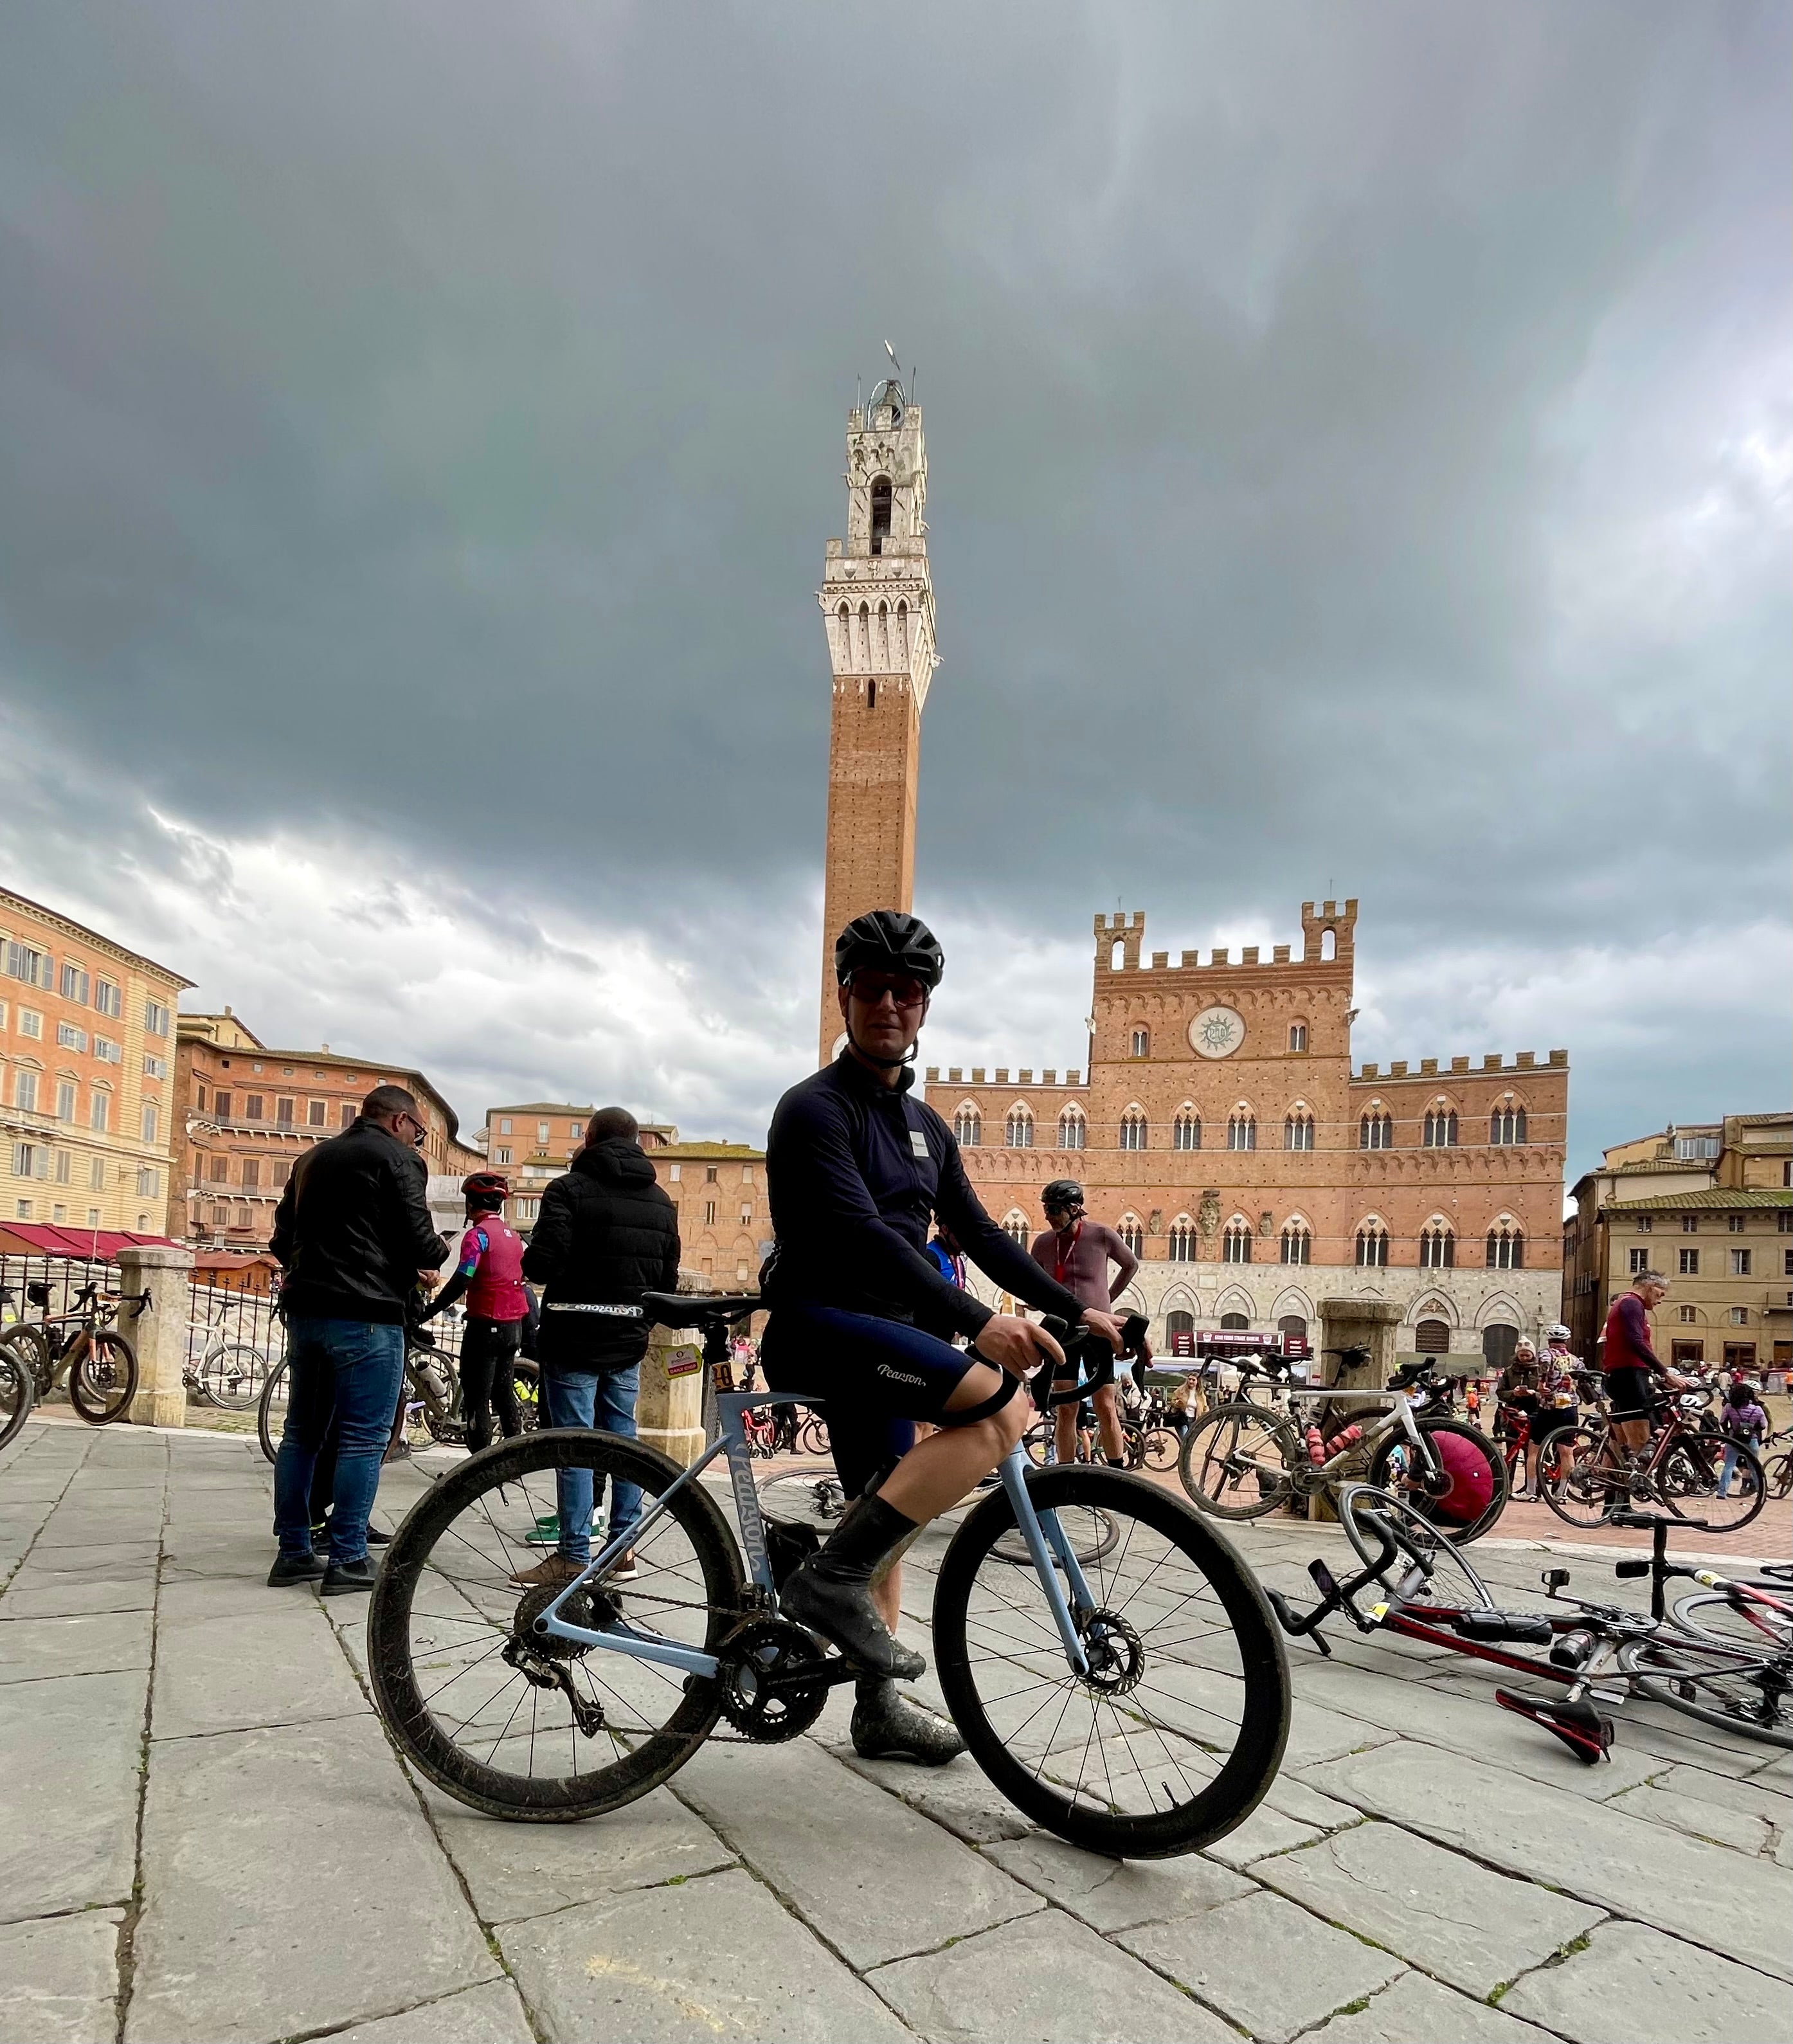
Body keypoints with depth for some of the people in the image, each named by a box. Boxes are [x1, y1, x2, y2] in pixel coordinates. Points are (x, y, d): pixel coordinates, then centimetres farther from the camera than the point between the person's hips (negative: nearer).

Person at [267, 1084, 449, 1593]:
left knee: (302, 1432, 14)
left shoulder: (312, 1159, 18)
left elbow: (282, 1240, 20)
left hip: (304, 1308, 8)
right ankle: (347, 1560, 1)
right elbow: (417, 1242, -13)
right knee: (363, 1438, -2)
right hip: (365, 1314, -8)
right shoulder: (397, 1159, -6)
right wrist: (439, 1250, 7)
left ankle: (293, 1553, 18)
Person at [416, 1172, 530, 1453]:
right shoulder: (514, 1235, 12)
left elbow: (460, 1282, -21)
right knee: (505, 1396, 15)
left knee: (477, 1401, -1)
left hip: (486, 1326, -8)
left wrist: (424, 1315, -18)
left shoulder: (478, 1234, -12)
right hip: (513, 1326, 8)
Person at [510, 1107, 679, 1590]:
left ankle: (574, 1556, 3)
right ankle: (623, 1549, 17)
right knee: (622, 1439, 12)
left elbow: (542, 1263, -19)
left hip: (574, 1337, -5)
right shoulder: (661, 1201, 9)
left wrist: (531, 1262, 3)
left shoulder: (570, 1189, -10)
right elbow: (668, 1280, 10)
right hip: (628, 1340, 6)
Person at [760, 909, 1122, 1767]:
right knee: (1000, 1401, -26)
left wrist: (1076, 1308, 7)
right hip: (818, 1322, -9)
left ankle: (882, 1708, 30)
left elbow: (979, 1235, 16)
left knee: (885, 1513, 14)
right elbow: (864, 1237, -25)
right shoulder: (815, 1109, -12)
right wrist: (977, 1322, -35)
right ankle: (833, 1579, -19)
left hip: (882, 1331, 9)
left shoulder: (926, 1126, 15)